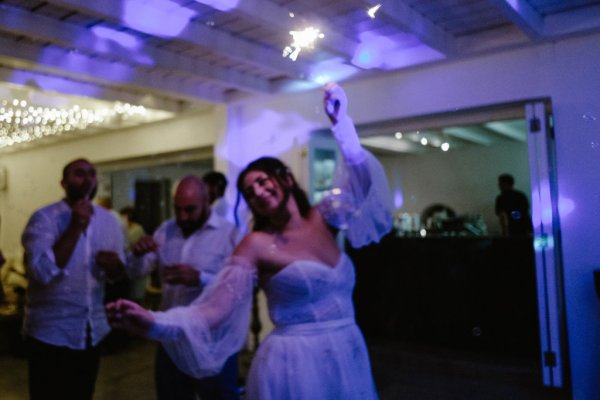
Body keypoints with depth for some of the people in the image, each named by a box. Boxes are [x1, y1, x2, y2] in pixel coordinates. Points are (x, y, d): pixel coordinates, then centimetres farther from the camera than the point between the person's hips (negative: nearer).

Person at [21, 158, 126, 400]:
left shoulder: (109, 221, 3)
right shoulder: (44, 218, -13)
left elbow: (118, 272, 10)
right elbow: (42, 272, -27)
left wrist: (113, 266, -13)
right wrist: (75, 227, -27)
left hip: (93, 331, 5)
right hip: (50, 333, -5)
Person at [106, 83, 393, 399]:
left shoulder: (323, 219, 5)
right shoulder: (257, 245, -8)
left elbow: (360, 178, 4)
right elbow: (214, 311, -14)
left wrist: (341, 124, -8)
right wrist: (153, 323, -29)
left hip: (348, 359, 5)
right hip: (295, 366, -5)